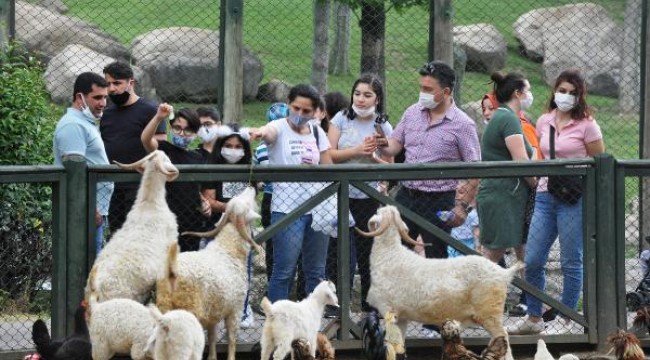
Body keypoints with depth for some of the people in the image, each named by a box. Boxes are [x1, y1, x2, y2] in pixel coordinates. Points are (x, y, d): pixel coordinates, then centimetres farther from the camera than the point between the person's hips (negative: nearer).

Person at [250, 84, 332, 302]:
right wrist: (261, 133, -52)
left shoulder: (317, 133, 12)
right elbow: (270, 132, -28)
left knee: (316, 271, 11)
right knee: (284, 271, -7)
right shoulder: (280, 128, -4)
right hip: (286, 209, -5)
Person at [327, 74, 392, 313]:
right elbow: (328, 154, -6)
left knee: (366, 251, 5)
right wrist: (357, 151, -15)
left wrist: (372, 157, -14)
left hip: (368, 197, 0)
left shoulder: (383, 127, 2)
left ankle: (369, 307, 13)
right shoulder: (342, 119, 1)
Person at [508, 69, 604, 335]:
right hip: (545, 195, 5)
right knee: (532, 261, 3)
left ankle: (566, 320, 10)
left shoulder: (586, 125, -4)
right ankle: (533, 318, 15)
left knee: (571, 262, 0)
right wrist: (537, 177, 12)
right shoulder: (544, 122, 11)